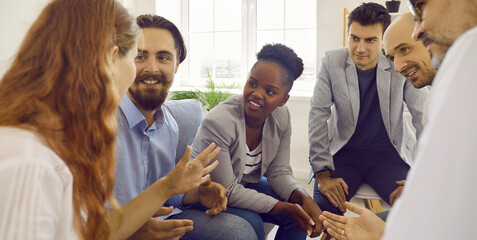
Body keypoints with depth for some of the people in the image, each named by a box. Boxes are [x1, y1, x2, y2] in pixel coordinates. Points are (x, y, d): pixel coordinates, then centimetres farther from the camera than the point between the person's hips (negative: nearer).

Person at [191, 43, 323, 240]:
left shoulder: (281, 117, -12)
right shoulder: (217, 123, -31)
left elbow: (279, 172, -6)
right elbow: (228, 192, -27)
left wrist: (304, 199, -26)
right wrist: (285, 207, -29)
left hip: (247, 185, 6)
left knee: (301, 214, -7)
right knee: (251, 223, -29)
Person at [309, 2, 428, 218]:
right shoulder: (332, 61, -5)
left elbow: (424, 117, -3)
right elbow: (318, 115, -8)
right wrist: (323, 173, -16)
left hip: (388, 152, 0)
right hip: (343, 152, 0)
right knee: (321, 208, -24)